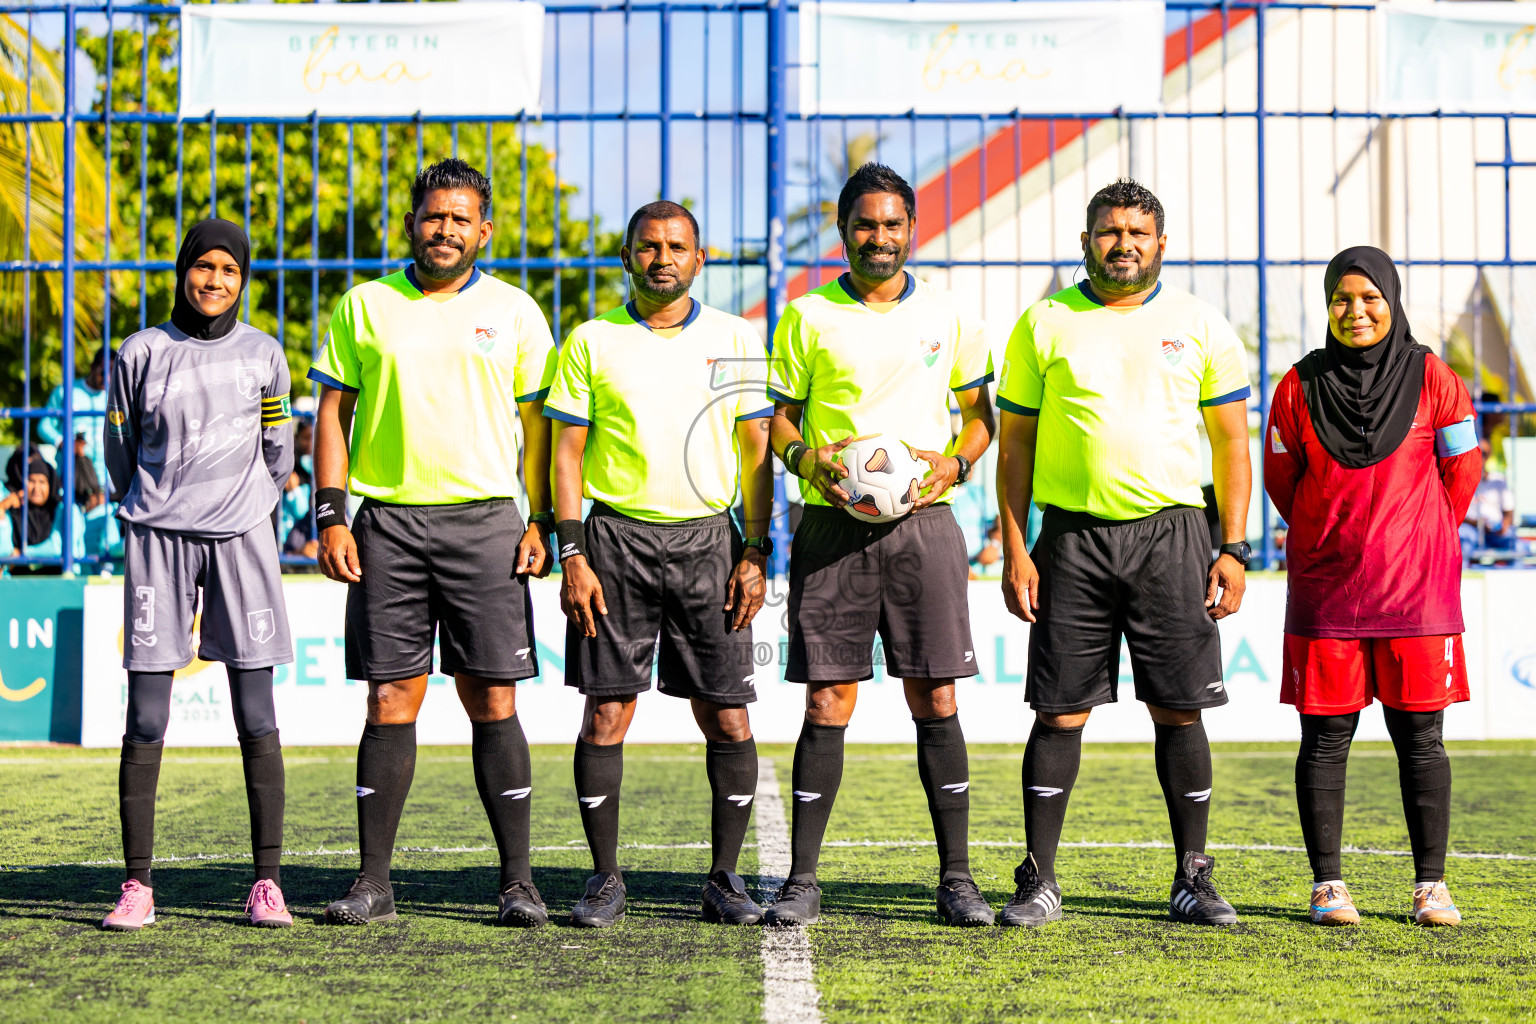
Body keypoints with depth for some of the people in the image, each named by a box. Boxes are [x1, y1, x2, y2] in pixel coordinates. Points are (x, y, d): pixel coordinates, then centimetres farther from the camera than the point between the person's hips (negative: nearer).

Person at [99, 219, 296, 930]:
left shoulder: (263, 355, 8)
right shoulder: (142, 353, 5)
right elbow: (121, 451, 15)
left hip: (241, 537, 1)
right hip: (157, 535, 0)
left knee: (256, 719, -2)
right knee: (145, 720, -4)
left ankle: (267, 882, 3)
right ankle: (138, 885, 2)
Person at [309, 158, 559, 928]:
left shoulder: (514, 312, 7)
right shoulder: (364, 306, 8)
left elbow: (540, 421, 9)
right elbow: (333, 412, 9)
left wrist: (542, 522, 0)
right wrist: (331, 517, 0)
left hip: (486, 519, -1)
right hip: (388, 522, 1)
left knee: (493, 700, -1)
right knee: (391, 700, 1)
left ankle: (517, 881, 5)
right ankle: (374, 881, 8)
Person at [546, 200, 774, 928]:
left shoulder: (737, 341, 7)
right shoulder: (591, 343, 5)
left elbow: (758, 454, 8)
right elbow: (567, 454, 4)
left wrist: (757, 553, -1)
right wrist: (572, 555, -5)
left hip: (708, 539, 1)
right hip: (616, 538, -1)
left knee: (727, 718, -1)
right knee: (606, 713, -1)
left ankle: (725, 878, 10)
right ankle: (605, 880, 9)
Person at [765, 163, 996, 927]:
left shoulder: (948, 317, 9)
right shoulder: (807, 317, 6)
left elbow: (981, 413, 15)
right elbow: (778, 416, 9)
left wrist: (955, 464, -5)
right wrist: (804, 456, -12)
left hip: (923, 522, 1)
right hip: (832, 527, -1)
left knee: (935, 700, 0)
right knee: (827, 703, -1)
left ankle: (956, 877, 8)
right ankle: (802, 879, 6)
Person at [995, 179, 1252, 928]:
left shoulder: (1202, 327, 7)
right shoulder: (1045, 325, 5)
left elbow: (1231, 444, 8)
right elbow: (1015, 443, 7)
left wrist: (1233, 549, 0)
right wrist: (1015, 550, -1)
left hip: (1171, 533, 0)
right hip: (1072, 536, 0)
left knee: (1178, 710, 2)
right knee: (1061, 712, 0)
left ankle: (1192, 879, 13)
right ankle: (1038, 882, 8)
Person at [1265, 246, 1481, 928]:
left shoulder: (1432, 380, 0)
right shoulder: (1299, 387, 2)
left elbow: (1460, 473, 10)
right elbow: (1281, 481, 12)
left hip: (1416, 589, 0)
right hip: (1324, 588, 1)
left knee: (1420, 737, 2)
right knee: (1325, 737, 2)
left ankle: (1431, 885, 10)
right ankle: (1327, 885, 10)